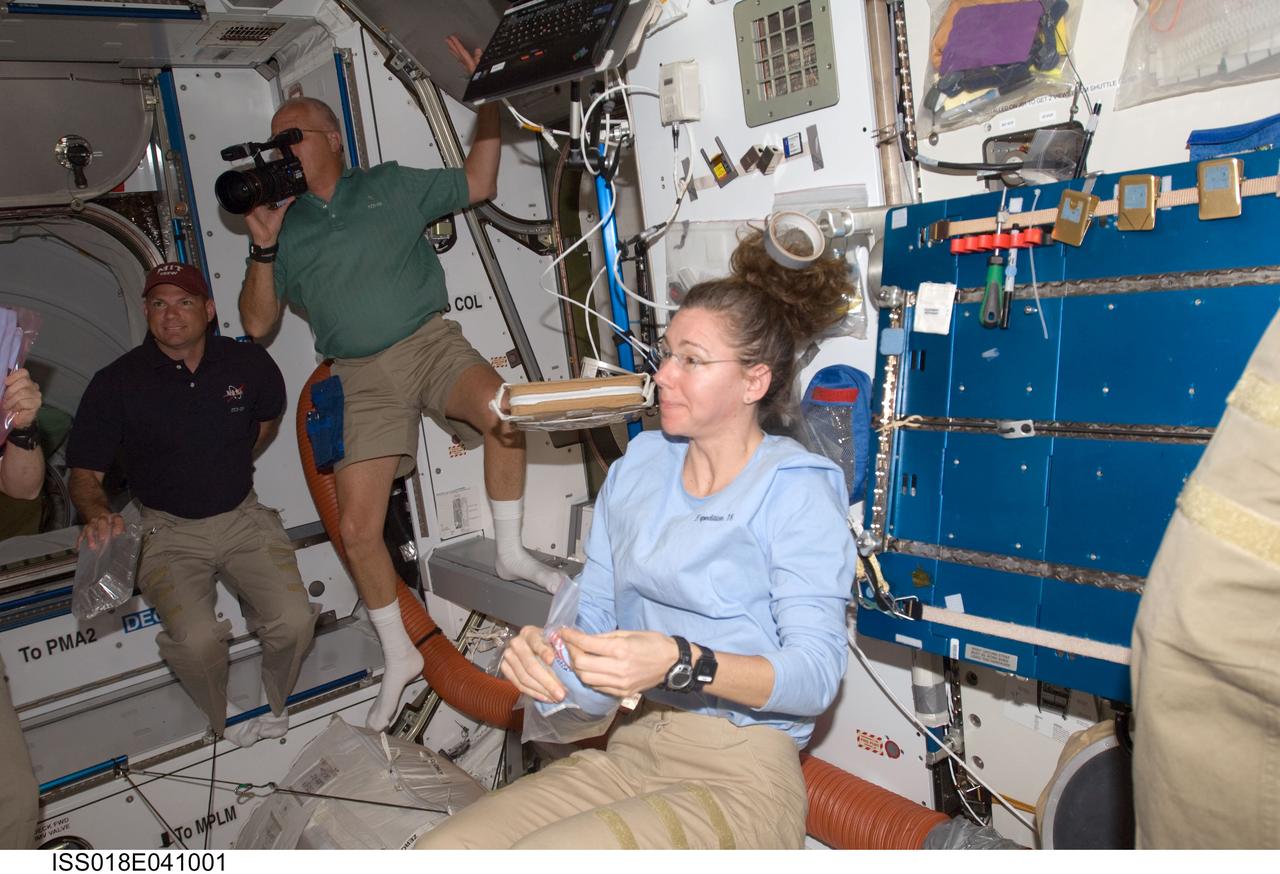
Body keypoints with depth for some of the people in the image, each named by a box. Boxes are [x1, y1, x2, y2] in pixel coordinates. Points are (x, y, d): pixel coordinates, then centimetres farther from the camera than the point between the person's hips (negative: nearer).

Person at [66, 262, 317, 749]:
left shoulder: (249, 363, -3)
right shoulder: (116, 384, -9)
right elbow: (84, 474, -7)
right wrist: (98, 516, -28)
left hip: (243, 518, 2)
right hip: (169, 532, -1)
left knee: (294, 622, -18)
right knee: (196, 639, -25)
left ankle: (272, 706, 16)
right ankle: (226, 722, 8)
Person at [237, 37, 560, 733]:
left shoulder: (390, 186, 11)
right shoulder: (283, 226, 13)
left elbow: (477, 184, 14)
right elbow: (257, 324, 9)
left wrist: (488, 101, 4)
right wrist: (262, 248, -4)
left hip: (431, 341, -1)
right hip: (363, 376, 2)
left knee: (501, 409, -35)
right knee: (357, 527, -8)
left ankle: (510, 551, -10)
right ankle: (399, 657, 13)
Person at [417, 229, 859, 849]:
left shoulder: (797, 490, -8)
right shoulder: (636, 467, 10)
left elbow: (817, 674, -15)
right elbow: (593, 615, 11)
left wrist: (683, 664, -31)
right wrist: (540, 648, -12)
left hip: (739, 778, -5)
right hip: (629, 750, 5)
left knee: (536, 856, -26)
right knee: (441, 850, -16)